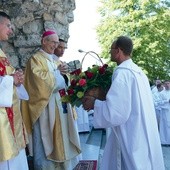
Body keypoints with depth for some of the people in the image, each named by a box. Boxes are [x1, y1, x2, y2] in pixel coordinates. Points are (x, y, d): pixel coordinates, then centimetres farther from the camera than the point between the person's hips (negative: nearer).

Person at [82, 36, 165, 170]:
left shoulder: (122, 73, -19)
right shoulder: (139, 72, 8)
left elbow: (115, 111, -26)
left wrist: (95, 103, -10)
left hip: (132, 138, -9)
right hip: (143, 135, 9)